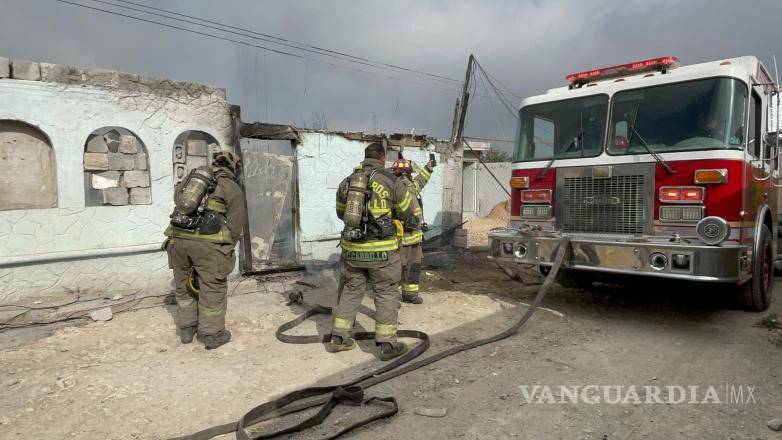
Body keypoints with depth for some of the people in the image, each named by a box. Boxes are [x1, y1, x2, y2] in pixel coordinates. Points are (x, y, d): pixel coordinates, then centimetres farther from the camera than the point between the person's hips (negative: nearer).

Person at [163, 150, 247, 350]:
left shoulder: (192, 177, 21)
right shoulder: (232, 187, 6)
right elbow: (236, 223, 2)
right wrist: (227, 249, 12)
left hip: (177, 237, 5)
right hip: (207, 241, -5)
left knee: (184, 286, 20)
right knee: (212, 289, 9)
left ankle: (186, 329, 34)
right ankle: (211, 334, 18)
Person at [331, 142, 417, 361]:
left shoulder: (347, 181, 7)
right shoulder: (390, 181, -7)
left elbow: (341, 213, 19)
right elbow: (409, 212, 2)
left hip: (352, 248, 5)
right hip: (381, 249, -4)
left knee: (350, 291, 18)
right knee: (387, 294, 8)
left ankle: (339, 337, 25)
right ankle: (387, 344, 12)